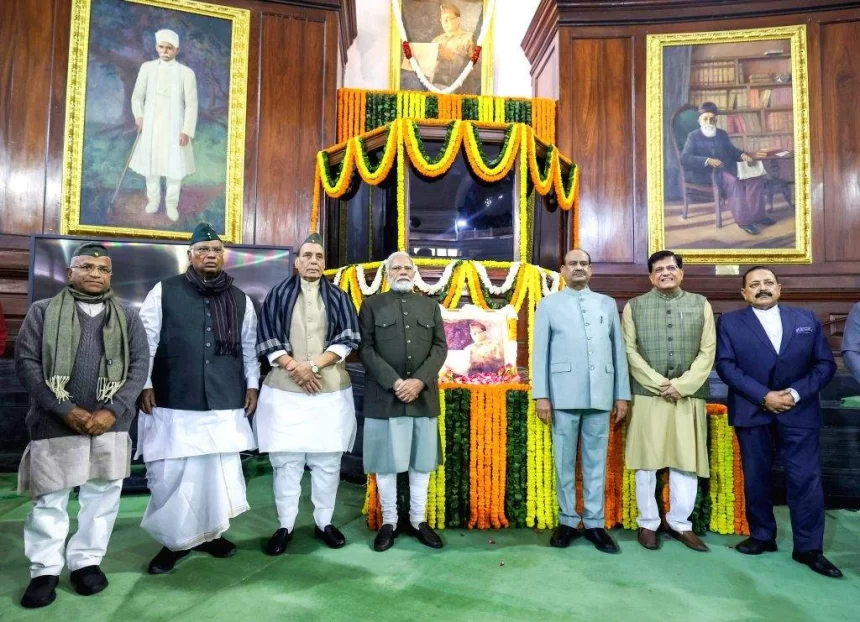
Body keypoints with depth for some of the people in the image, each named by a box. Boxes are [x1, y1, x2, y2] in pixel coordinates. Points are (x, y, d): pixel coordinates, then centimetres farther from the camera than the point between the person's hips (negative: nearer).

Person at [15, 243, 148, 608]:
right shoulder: (43, 312, 6)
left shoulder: (127, 317, 10)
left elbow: (140, 365, 2)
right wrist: (66, 410, -12)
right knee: (50, 499, 6)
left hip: (110, 423, 2)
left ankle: (86, 561, 23)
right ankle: (45, 570, 22)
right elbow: (26, 363, -2)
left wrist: (113, 411, -11)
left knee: (103, 496, 7)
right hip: (56, 423, -1)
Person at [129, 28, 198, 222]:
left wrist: (187, 131, -11)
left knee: (175, 166, 1)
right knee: (150, 163, 11)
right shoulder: (147, 67, 1)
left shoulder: (186, 72, -7)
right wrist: (139, 116, -8)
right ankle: (153, 199, 30)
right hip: (151, 125, 2)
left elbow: (191, 104, -6)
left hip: (174, 126, -2)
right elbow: (137, 96, 8)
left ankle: (172, 203, 18)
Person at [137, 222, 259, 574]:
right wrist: (145, 385, -4)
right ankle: (175, 540, 19)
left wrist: (252, 385, 10)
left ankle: (211, 532, 26)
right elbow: (146, 341, 0)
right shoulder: (164, 292, 1)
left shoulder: (240, 299, 10)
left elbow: (249, 346, 14)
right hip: (174, 403, -2)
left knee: (221, 470, 9)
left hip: (225, 404, 3)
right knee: (171, 473, 2)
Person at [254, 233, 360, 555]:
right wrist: (294, 367, -12)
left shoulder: (339, 297, 9)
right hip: (284, 390, -1)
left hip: (331, 390, 1)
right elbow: (266, 339, 1)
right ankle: (285, 526, 14)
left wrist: (313, 364, -11)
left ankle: (323, 522, 20)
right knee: (285, 461, 2)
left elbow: (348, 338, 0)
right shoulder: (278, 295, 7)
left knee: (327, 461, 6)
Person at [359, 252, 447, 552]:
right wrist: (394, 382, -16)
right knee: (386, 462, 5)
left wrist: (419, 381, -11)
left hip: (423, 395, 3)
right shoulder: (372, 305, 5)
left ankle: (418, 520, 23)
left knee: (422, 461, 9)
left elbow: (440, 347, 5)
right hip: (384, 396, -2)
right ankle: (388, 522, 20)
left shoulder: (430, 305, 13)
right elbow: (365, 349, -4)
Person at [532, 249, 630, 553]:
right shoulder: (548, 305, 8)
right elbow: (540, 352, 3)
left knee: (596, 461, 7)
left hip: (600, 395, 2)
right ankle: (567, 521, 17)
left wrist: (622, 395, 5)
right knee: (565, 461, 5)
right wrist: (541, 395, -4)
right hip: (563, 395, -1)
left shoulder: (608, 304, 14)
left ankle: (594, 523, 16)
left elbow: (619, 351, 11)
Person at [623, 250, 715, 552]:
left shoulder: (701, 305, 8)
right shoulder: (634, 307, 4)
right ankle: (648, 523, 18)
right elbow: (629, 351, -2)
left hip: (689, 396, 2)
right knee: (646, 462, 4)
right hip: (647, 394, -1)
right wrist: (660, 384, -11)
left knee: (687, 461, 6)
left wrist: (682, 385, -10)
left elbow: (707, 352, 2)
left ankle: (679, 522, 21)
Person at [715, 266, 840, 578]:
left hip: (798, 411, 1)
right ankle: (762, 536, 23)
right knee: (756, 478, 8)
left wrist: (796, 393, -10)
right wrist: (763, 396, -15)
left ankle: (808, 548, 11)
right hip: (752, 412, 0)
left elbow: (825, 363, 4)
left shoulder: (806, 318, 8)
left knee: (806, 479, -1)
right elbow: (726, 365, -7)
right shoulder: (730, 322, 3)